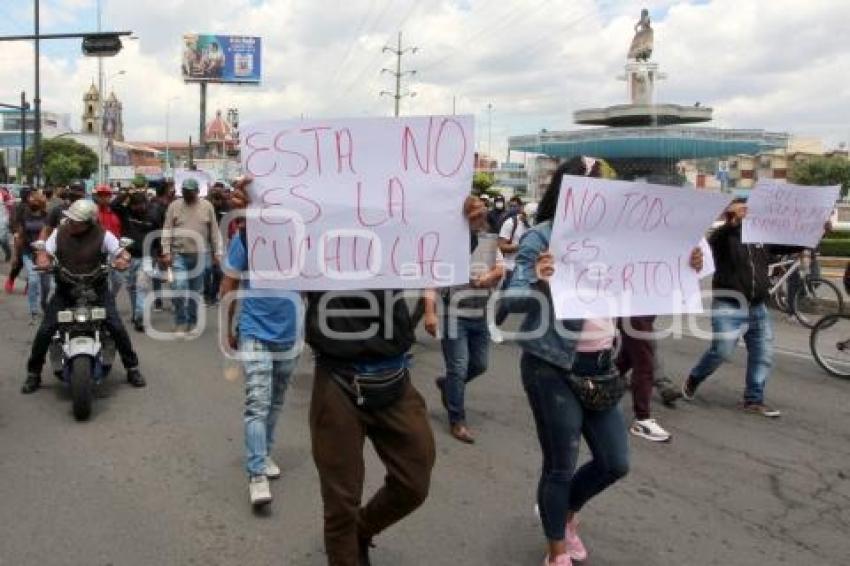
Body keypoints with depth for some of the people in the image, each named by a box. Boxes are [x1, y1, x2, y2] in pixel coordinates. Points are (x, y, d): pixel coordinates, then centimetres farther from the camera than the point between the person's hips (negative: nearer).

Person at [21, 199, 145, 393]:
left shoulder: (103, 235, -9)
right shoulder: (59, 233, -1)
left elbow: (120, 254, -5)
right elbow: (44, 253, 1)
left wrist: (121, 261, -29)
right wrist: (43, 261, -23)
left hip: (96, 290, -2)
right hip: (65, 290, 2)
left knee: (117, 327, -11)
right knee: (45, 331, -6)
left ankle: (132, 368, 7)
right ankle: (33, 373, 14)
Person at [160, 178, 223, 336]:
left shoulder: (206, 206, 3)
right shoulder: (174, 206, 2)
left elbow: (214, 231, 4)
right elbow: (167, 231, 1)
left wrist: (217, 252, 1)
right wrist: (166, 252, -6)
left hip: (200, 254, 1)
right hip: (179, 254, -1)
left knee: (196, 291, 9)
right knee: (180, 289, -11)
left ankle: (192, 321, 23)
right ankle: (180, 323, 3)